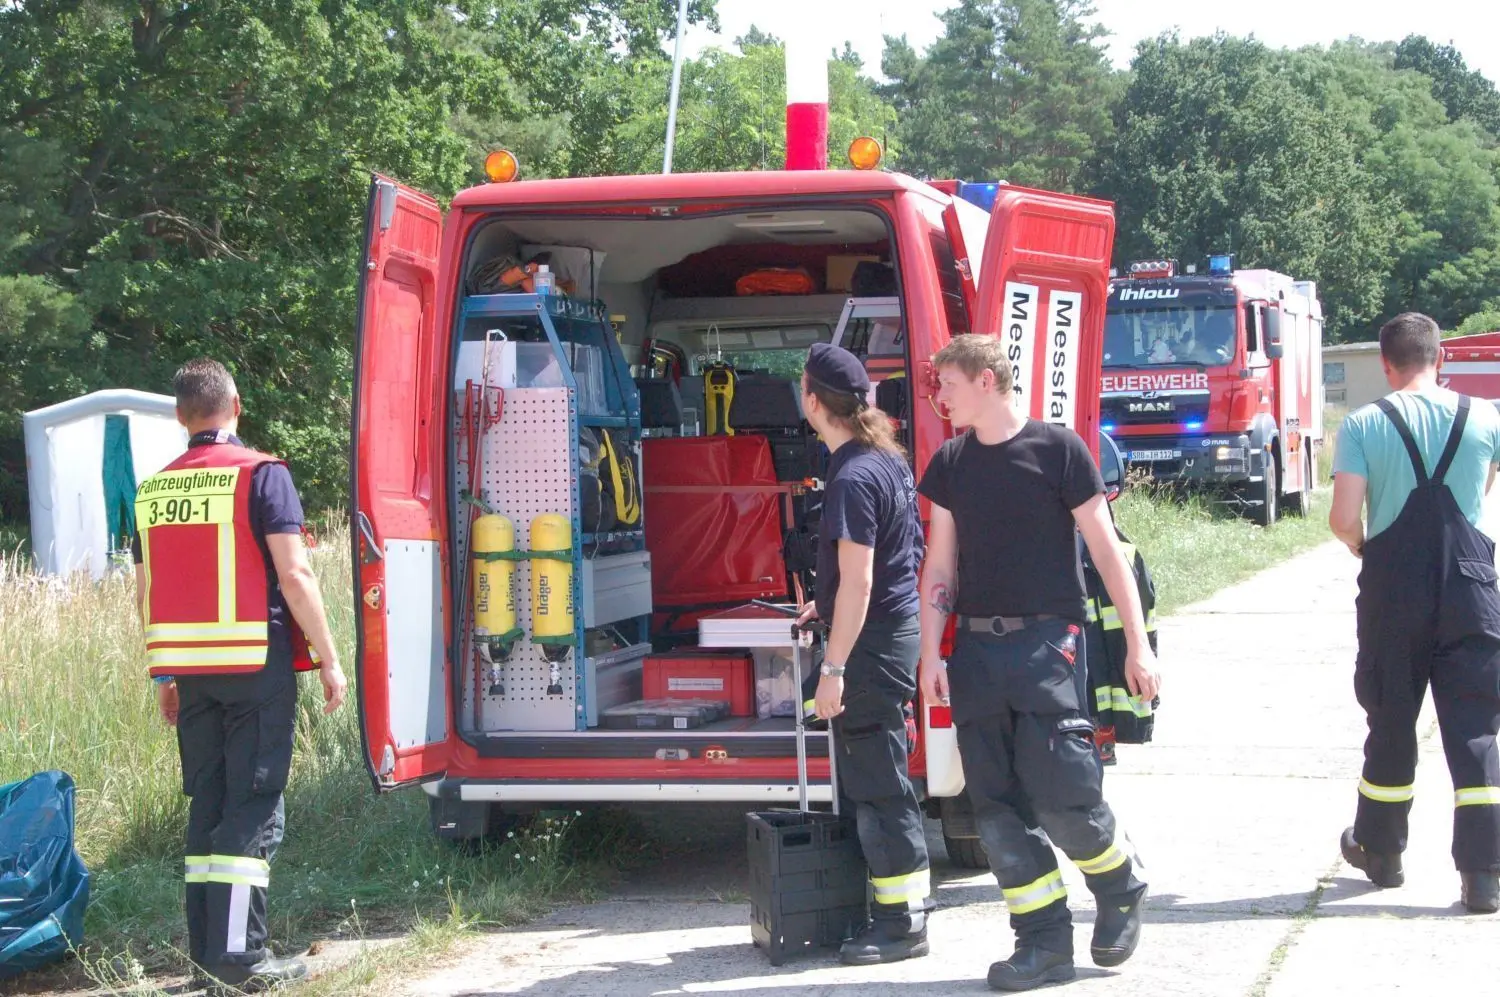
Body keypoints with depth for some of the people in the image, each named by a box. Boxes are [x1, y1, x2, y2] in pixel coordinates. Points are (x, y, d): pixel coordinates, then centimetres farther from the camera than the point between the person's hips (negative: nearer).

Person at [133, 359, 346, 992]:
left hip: (190, 670, 5)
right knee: (254, 808, -3)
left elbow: (145, 595, 14)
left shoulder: (153, 491, 11)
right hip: (258, 662, -5)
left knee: (208, 806, 12)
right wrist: (328, 658, -6)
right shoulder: (260, 474, -6)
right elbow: (293, 575, -12)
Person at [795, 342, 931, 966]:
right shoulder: (887, 457, 10)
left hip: (872, 642, -10)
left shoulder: (853, 479, -20)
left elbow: (857, 582, -23)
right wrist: (830, 605, 31)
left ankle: (904, 922, -1)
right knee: (874, 778, 17)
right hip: (895, 626, 10)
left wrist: (834, 668, -21)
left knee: (877, 785, -5)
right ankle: (906, 894, 24)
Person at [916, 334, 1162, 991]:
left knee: (1061, 792, -10)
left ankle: (1121, 888, 18)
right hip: (976, 648, 5)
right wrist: (931, 654, 5)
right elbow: (941, 564, 13)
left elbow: (1106, 549, -3)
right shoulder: (951, 462, 11)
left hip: (1047, 642, -5)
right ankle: (1045, 940, 9)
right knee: (996, 804, 1)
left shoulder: (1057, 449, -4)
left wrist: (1137, 644, -6)